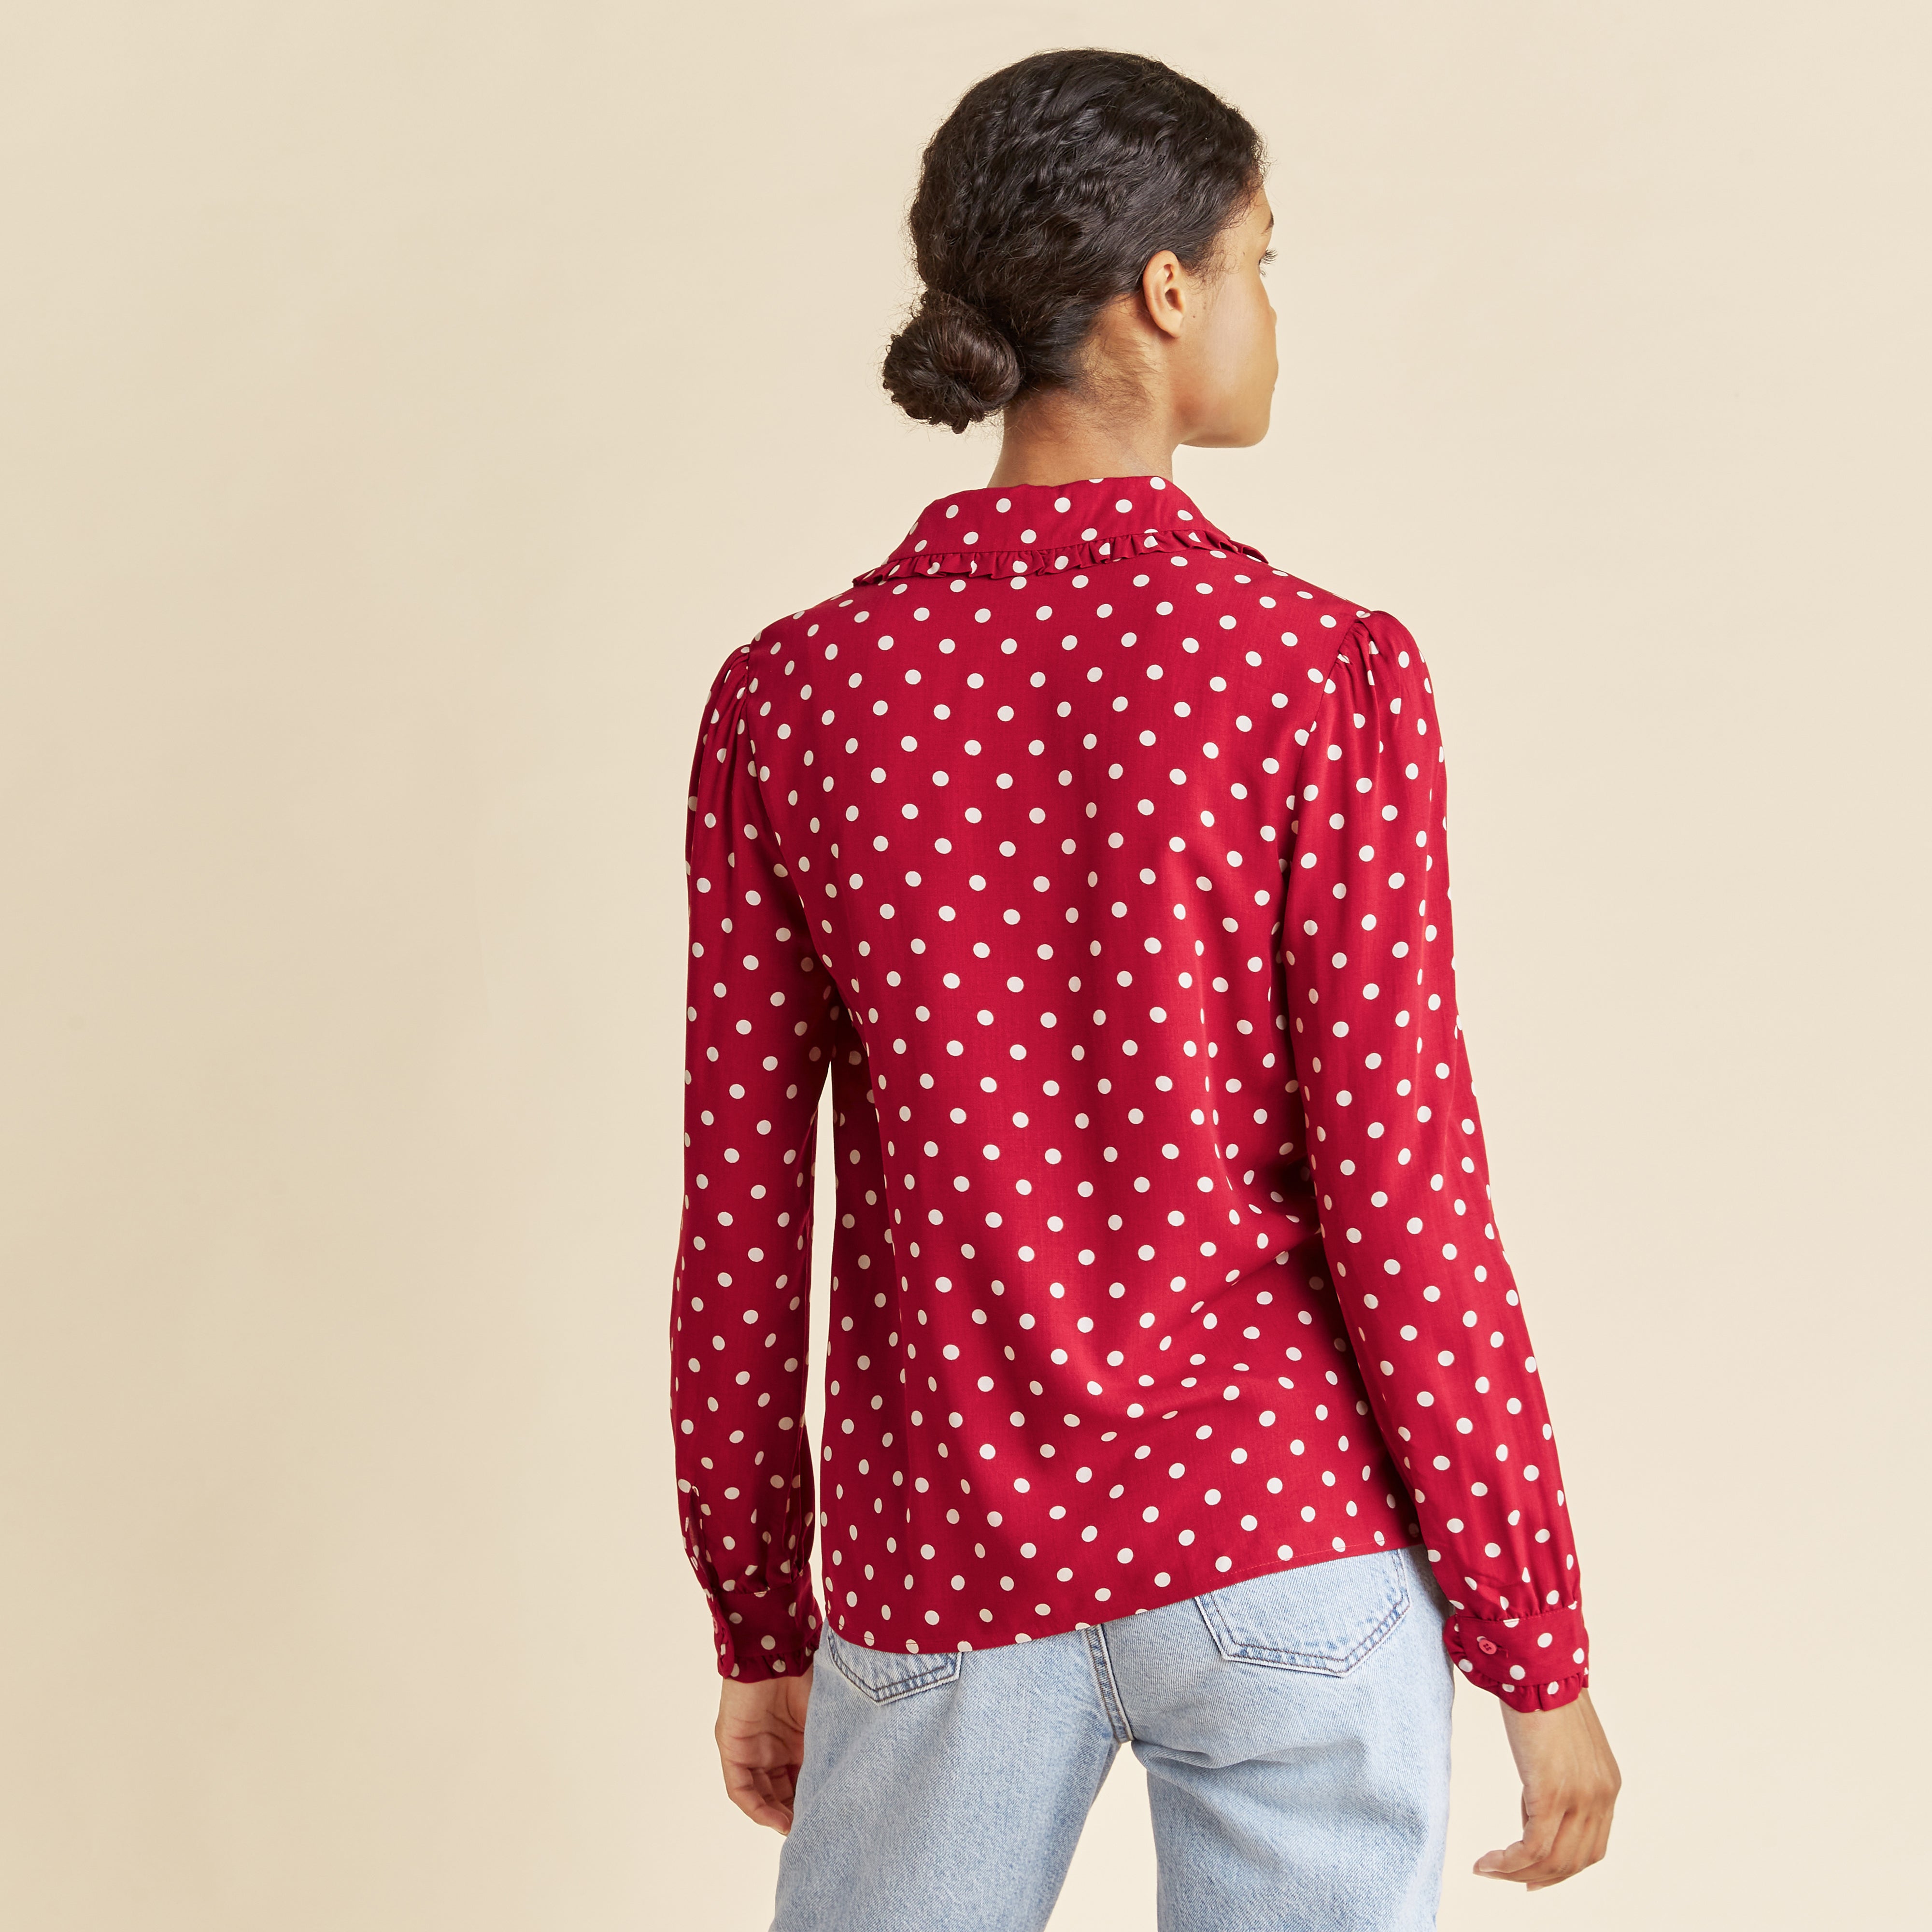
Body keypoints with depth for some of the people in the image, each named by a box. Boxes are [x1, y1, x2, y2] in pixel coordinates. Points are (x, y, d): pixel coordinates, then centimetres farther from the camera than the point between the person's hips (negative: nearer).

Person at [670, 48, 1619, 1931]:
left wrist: (758, 1628, 12)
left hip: (943, 1566, 3)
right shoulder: (1322, 675, -11)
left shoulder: (785, 698, -3)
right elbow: (1398, 1199, -11)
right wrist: (1536, 1649, -1)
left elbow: (740, 1209, 0)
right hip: (1279, 1552, -2)